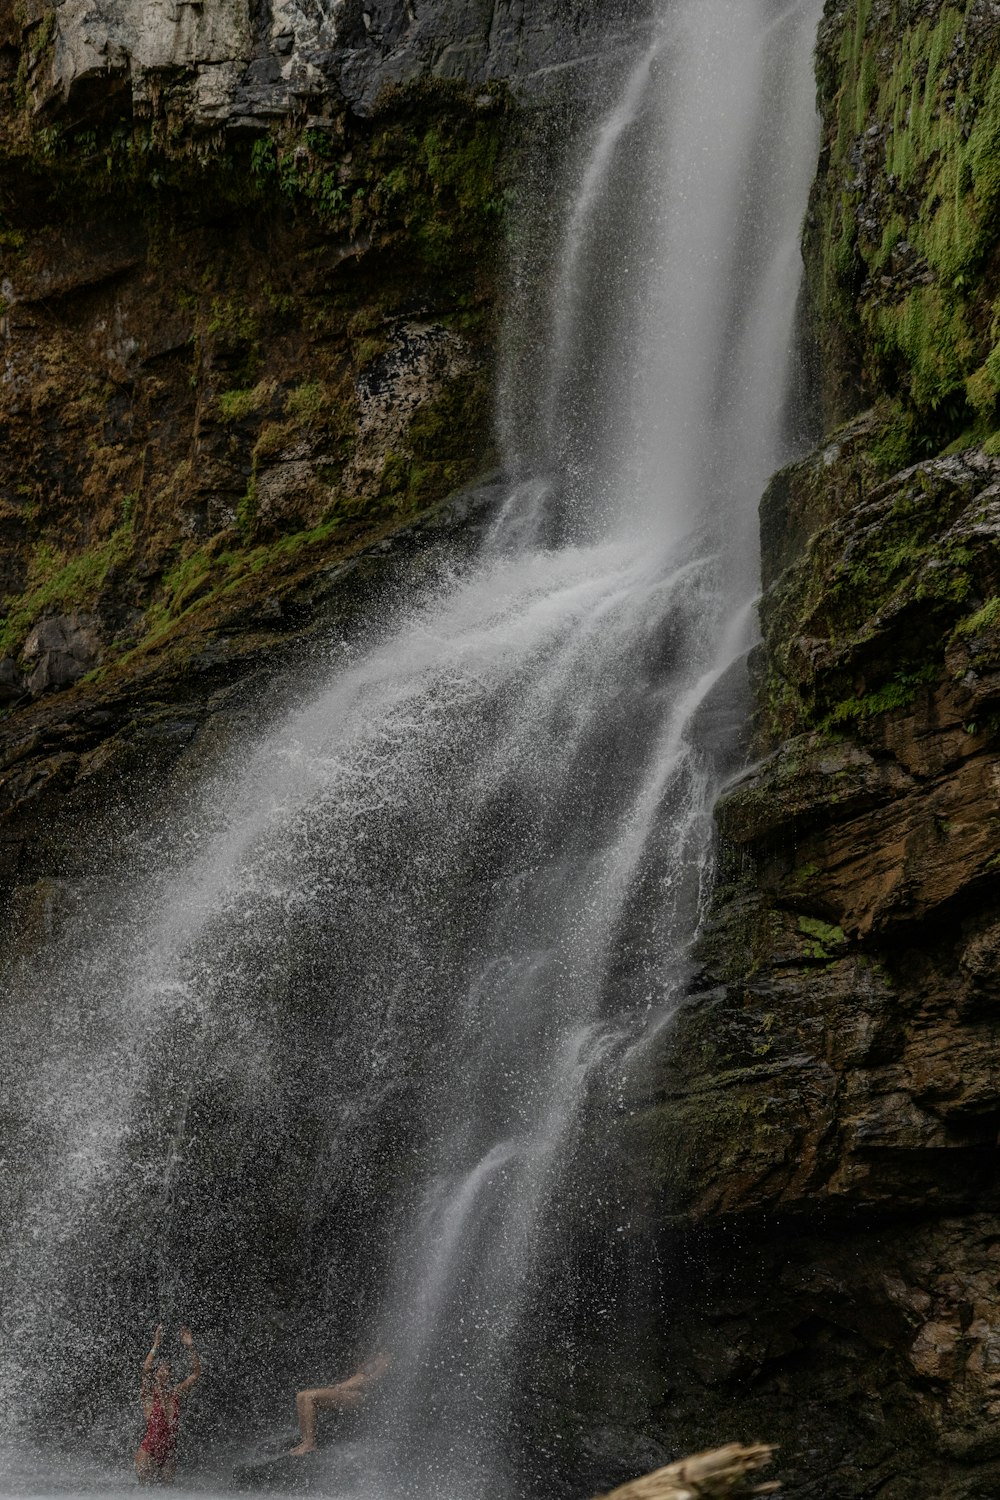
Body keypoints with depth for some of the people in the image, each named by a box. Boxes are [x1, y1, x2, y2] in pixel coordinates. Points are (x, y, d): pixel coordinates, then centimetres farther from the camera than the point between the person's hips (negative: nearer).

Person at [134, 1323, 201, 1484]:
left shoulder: (176, 1394, 8)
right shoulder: (149, 1395, -4)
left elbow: (196, 1373, 4)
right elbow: (146, 1370, -22)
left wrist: (191, 1347, -6)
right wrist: (156, 1345, -26)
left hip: (170, 1454, 4)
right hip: (149, 1452, -4)